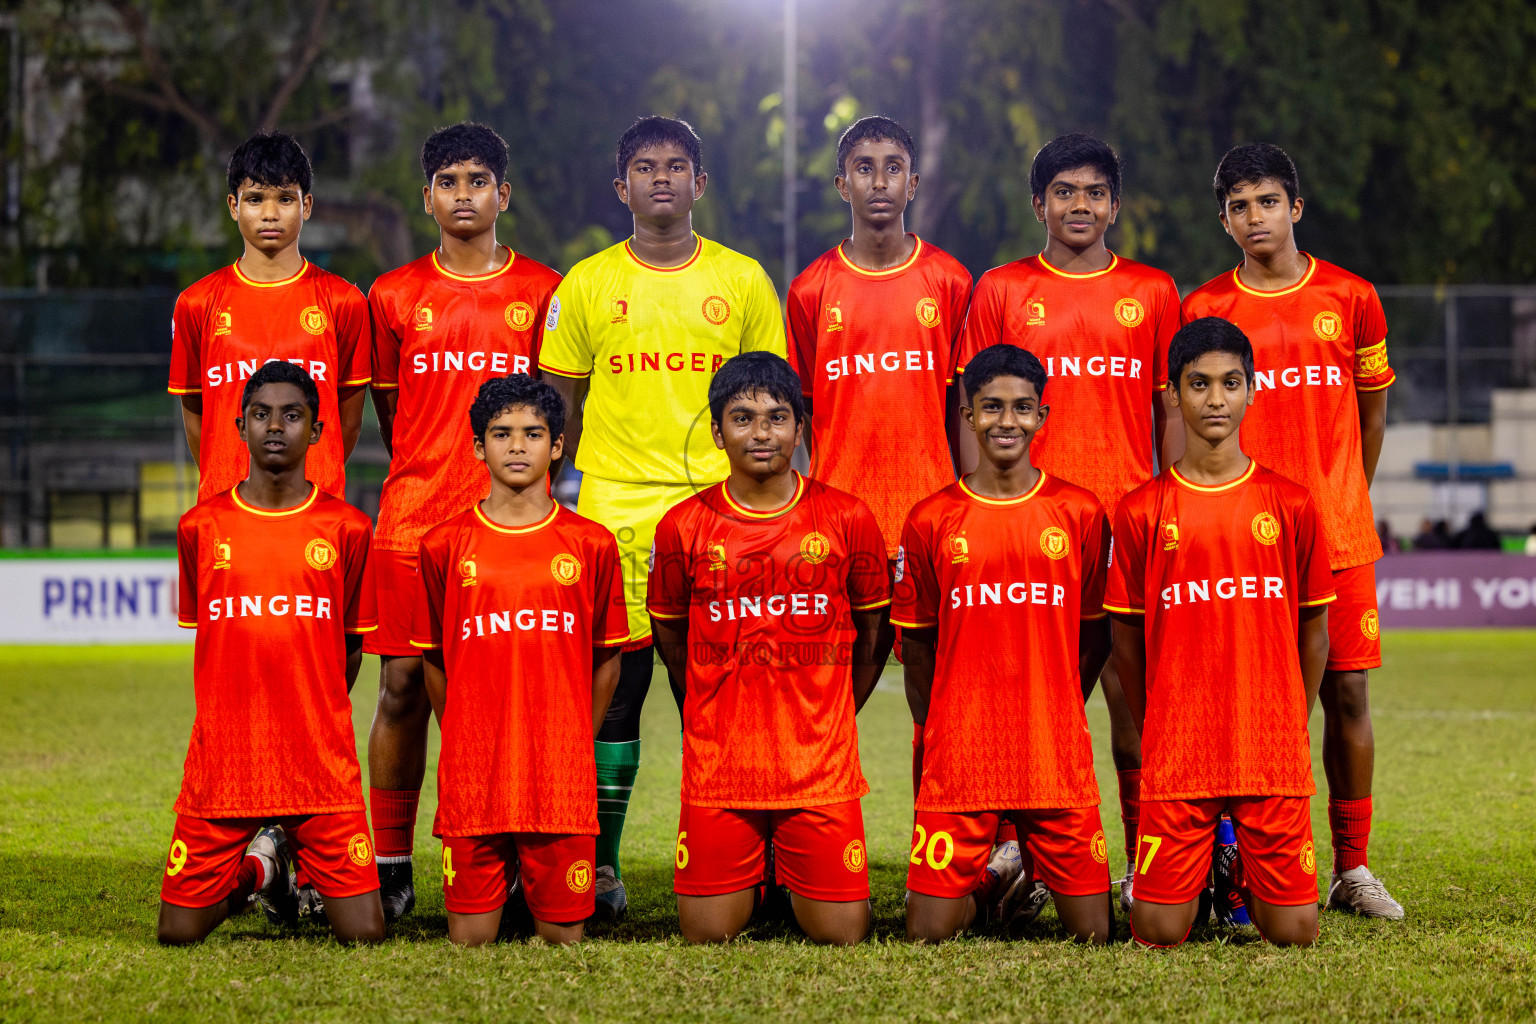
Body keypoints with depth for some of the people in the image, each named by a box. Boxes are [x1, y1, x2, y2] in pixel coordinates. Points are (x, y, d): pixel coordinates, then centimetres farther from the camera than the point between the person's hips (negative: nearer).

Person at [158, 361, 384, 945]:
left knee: (364, 934, -9)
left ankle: (305, 857, 24)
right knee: (179, 931, -4)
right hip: (222, 766, 1)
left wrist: (310, 735, 8)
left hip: (320, 769, -1)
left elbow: (350, 649, 9)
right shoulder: (201, 526, 3)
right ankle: (257, 861, 27)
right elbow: (205, 639, 13)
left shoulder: (346, 528, 1)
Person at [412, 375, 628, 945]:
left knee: (562, 935, 2)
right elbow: (433, 661, 11)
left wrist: (574, 745, 8)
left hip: (561, 781, 0)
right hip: (470, 781, 0)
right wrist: (464, 743, 8)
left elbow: (607, 661, 10)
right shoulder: (444, 546, 4)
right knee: (470, 938, 0)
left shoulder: (591, 545, 4)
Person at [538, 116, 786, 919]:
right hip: (614, 511, 0)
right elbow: (560, 408, 10)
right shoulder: (588, 284, 7)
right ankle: (601, 864, 5)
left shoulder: (742, 281, 8)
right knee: (614, 683, -2)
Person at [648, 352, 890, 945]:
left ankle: (799, 875, 30)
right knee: (708, 935, -1)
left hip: (821, 767, 0)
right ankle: (753, 876, 31)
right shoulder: (684, 527, -1)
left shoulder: (848, 519, -1)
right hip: (718, 767, 0)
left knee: (841, 936, -2)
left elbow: (871, 634, 12)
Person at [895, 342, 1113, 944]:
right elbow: (915, 641, 9)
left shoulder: (1080, 514, 3)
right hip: (959, 761, 0)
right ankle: (992, 880, 27)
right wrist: (937, 731, 5)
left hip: (1057, 759, 0)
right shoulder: (932, 520, 2)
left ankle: (1048, 872, 30)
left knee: (1092, 933, -2)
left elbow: (1096, 633, 11)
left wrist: (1051, 711, 8)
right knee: (928, 933, -4)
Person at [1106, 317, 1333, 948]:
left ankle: (1245, 872, 29)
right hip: (1175, 759, 0)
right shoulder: (1142, 511, 1)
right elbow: (1126, 639, 8)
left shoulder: (1290, 505, 3)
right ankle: (1206, 866, 27)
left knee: (1293, 933, -2)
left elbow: (1314, 631, 10)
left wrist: (1288, 731, 9)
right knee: (1159, 934, -5)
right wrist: (1157, 736, 8)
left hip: (1274, 756, 1)